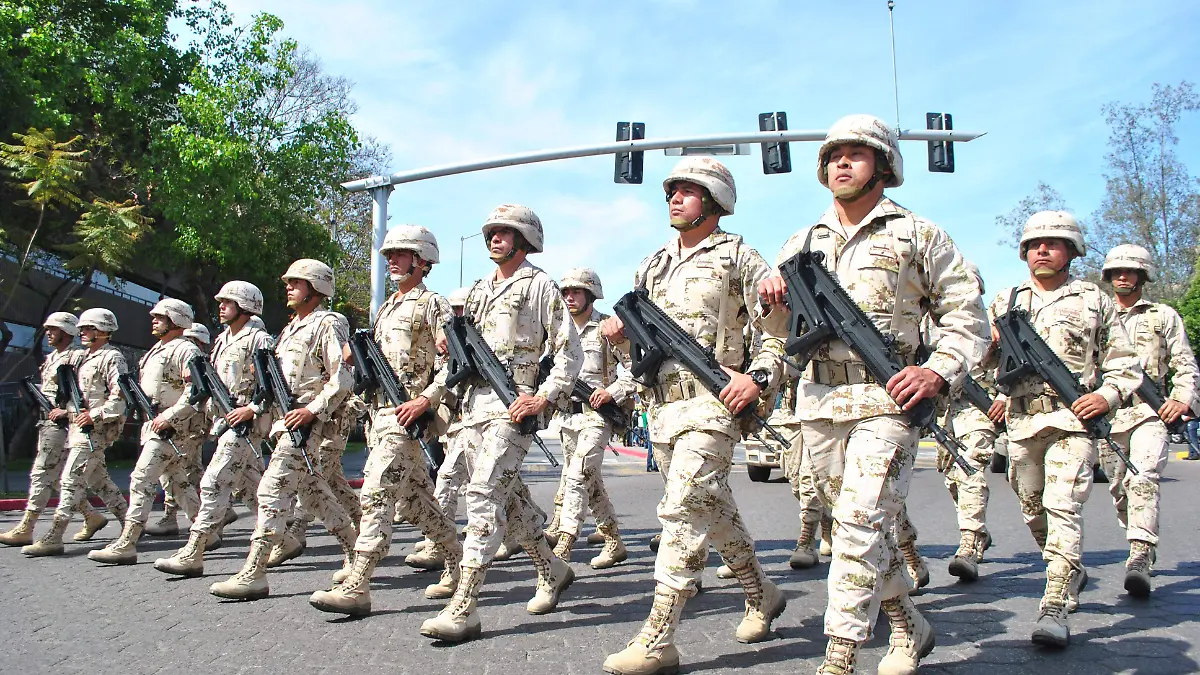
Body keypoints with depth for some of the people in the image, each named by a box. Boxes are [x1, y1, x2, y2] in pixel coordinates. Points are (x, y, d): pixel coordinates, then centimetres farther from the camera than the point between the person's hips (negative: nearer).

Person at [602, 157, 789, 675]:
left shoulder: (738, 257, 0)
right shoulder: (653, 264, 18)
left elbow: (780, 328, -3)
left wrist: (759, 377, -17)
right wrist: (618, 330, 2)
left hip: (711, 401, -7)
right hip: (661, 404, 7)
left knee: (683, 510, -15)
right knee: (714, 510, 15)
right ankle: (762, 596, 35)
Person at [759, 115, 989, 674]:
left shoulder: (919, 236, 6)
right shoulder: (803, 242, 17)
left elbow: (968, 318, 4)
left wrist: (938, 371, -13)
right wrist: (773, 300, -4)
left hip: (887, 401, -5)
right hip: (818, 402, 5)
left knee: (860, 525, -14)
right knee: (858, 524, 12)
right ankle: (910, 628, 32)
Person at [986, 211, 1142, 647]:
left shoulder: (1094, 301, 8)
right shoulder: (1005, 302, 15)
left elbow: (1124, 364, 10)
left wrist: (1108, 395, -9)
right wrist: (998, 396, 8)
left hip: (1073, 419, -4)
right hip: (1021, 421, 4)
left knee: (1063, 507, -15)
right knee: (1032, 510, 12)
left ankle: (1055, 608, -15)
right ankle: (1071, 572, 37)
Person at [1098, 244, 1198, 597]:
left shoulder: (1164, 316, 14)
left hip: (1150, 411, -3)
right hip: (1107, 412, 3)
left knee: (1142, 479, -22)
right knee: (1118, 487, 6)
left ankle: (1140, 559, -31)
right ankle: (1143, 550, 23)